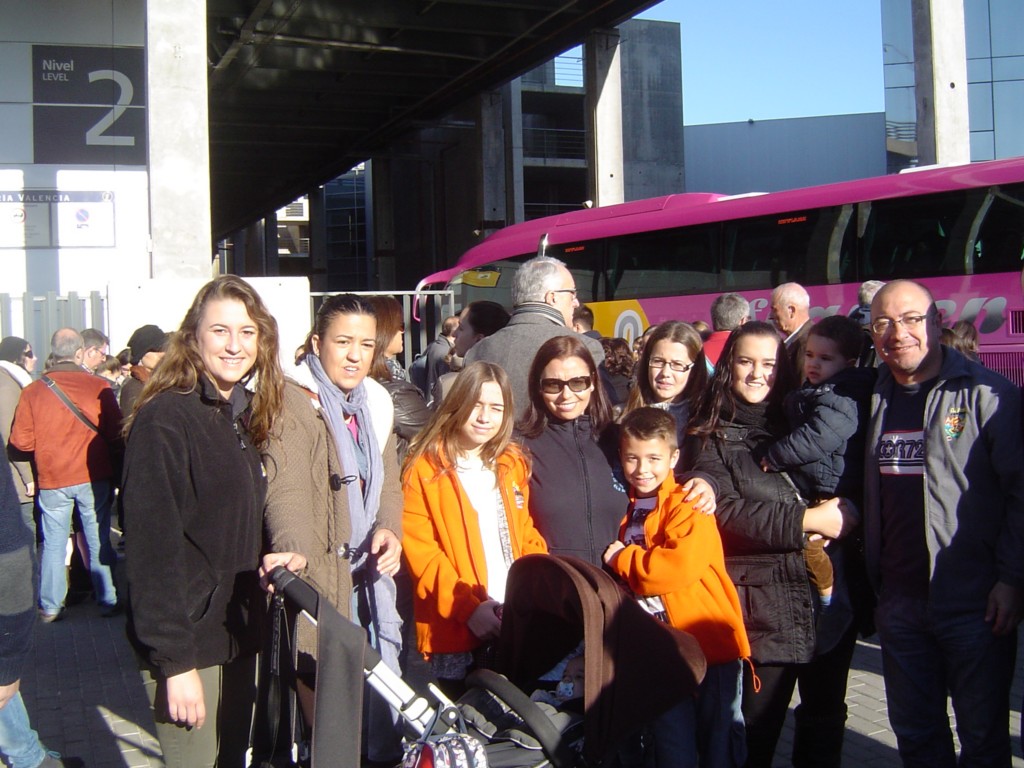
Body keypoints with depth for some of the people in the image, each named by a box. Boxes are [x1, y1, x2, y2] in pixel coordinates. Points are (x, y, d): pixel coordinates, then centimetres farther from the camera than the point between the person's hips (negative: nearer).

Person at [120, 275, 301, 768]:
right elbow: (153, 548, -20)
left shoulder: (242, 414, 10)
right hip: (187, 644, -8)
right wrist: (175, 662, -21)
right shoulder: (165, 419, -15)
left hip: (237, 635, 8)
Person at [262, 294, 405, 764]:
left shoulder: (375, 404, 13)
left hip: (368, 575, 7)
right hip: (315, 578, -7)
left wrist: (389, 530, -6)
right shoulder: (291, 402, -11)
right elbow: (286, 490, -23)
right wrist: (294, 554, -40)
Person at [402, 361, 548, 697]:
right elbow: (419, 550, -9)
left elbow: (528, 538, 12)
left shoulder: (514, 464, 14)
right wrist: (468, 607, -19)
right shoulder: (424, 467, -2)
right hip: (454, 631, -4)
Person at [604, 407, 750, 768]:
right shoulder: (627, 508, 9)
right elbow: (630, 580, 17)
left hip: (710, 641, -5)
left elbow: (682, 566, -26)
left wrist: (622, 558, -14)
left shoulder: (689, 504, -10)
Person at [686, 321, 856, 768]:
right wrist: (804, 521, -16)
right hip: (763, 603, -4)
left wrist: (840, 514, -12)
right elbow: (724, 511, -12)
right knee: (759, 724, 3)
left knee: (825, 715, 13)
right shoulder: (710, 437, 2)